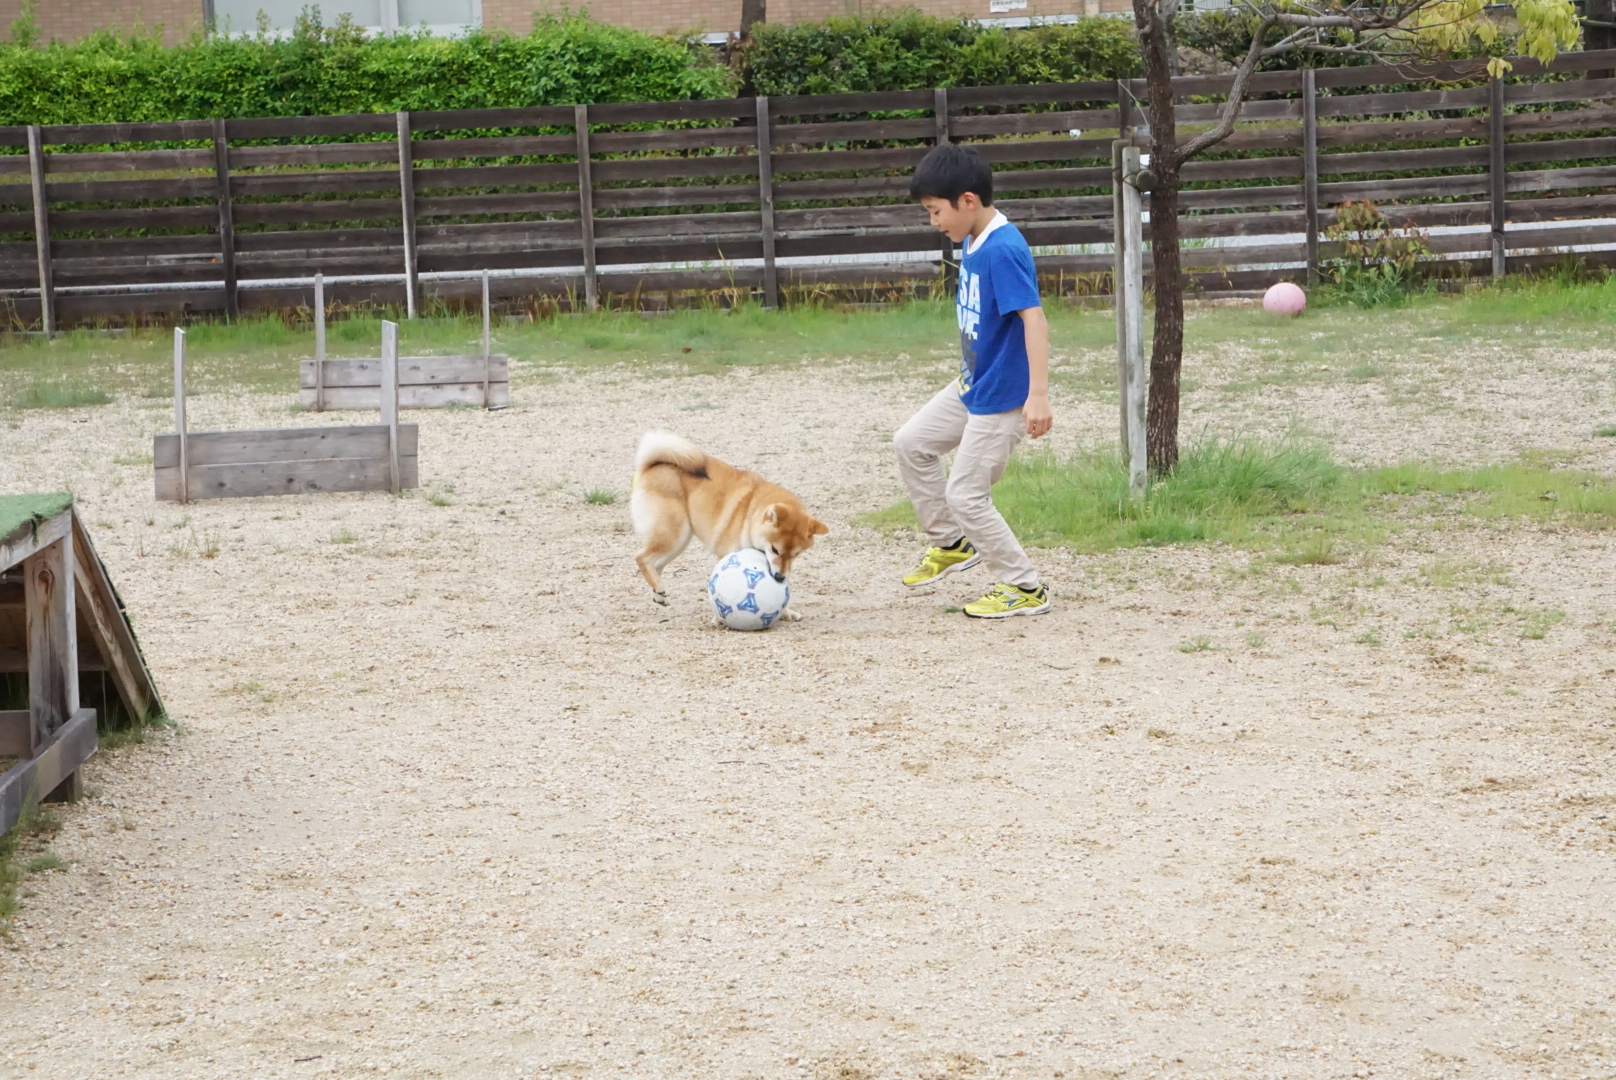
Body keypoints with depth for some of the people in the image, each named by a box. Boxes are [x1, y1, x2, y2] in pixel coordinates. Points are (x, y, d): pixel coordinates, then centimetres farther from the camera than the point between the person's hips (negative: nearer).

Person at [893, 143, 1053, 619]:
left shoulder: (1003, 250, -25)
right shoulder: (972, 243, 4)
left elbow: (1033, 318, -30)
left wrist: (1037, 395, -36)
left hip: (1002, 398, -10)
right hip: (971, 385, 10)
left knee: (966, 494, -3)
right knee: (911, 443, 18)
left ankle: (1025, 588, 9)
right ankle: (950, 544, 29)